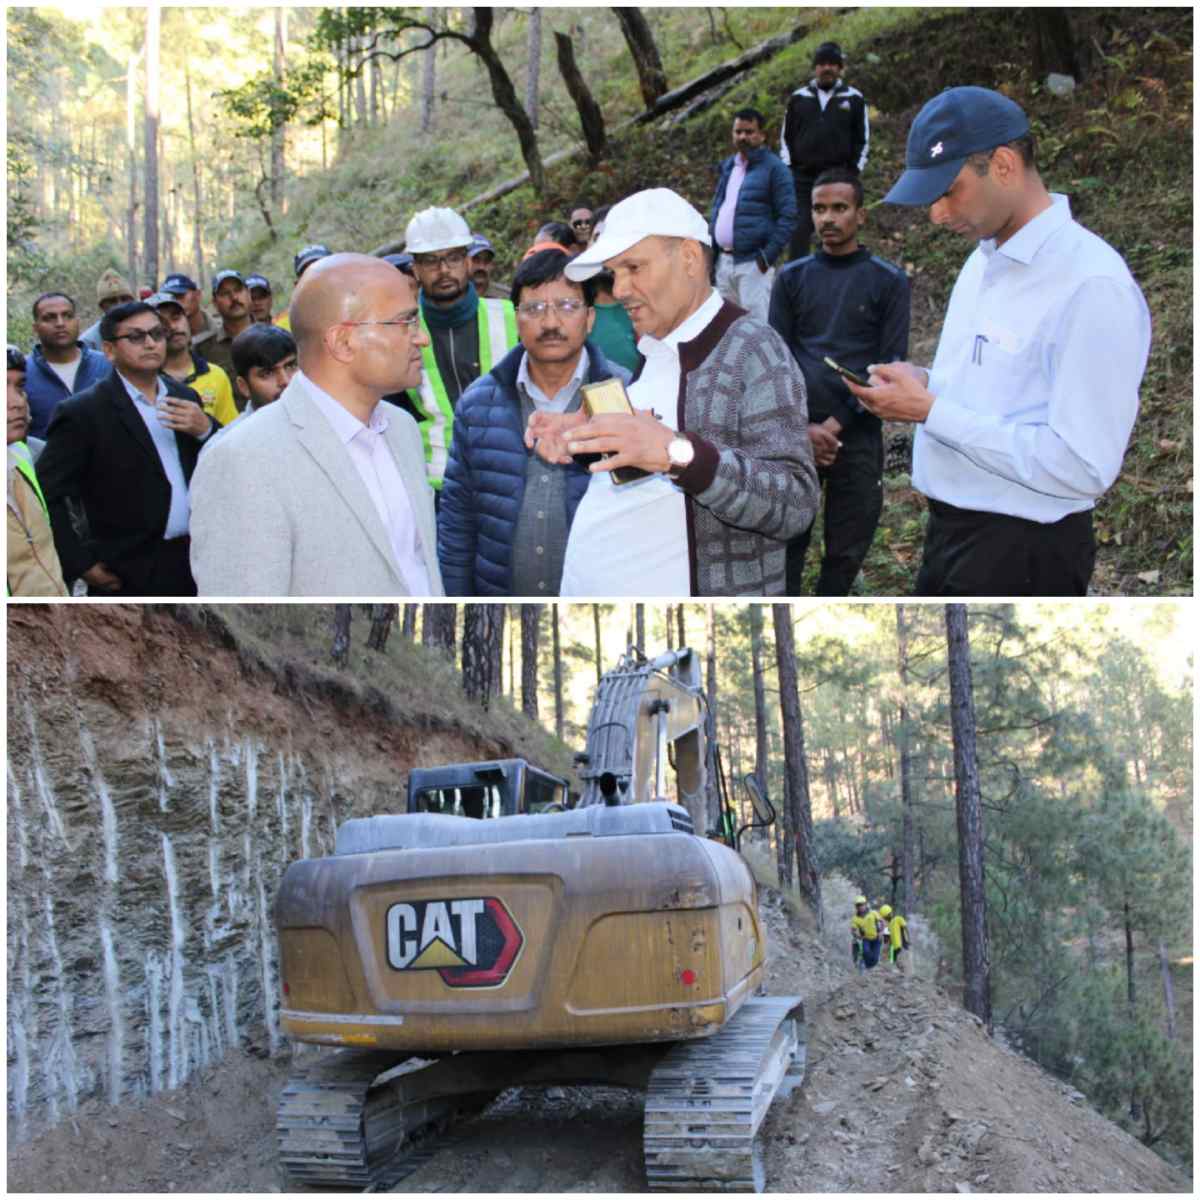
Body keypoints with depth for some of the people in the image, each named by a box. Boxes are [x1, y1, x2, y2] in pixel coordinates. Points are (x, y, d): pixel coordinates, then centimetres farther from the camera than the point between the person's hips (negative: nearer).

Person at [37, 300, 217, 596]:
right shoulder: (82, 413, -10)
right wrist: (81, 564, -14)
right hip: (128, 579, -6)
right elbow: (47, 493, -13)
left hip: (195, 565, 6)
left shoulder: (185, 398, 9)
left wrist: (205, 429, -9)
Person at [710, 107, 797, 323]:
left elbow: (788, 216, -11)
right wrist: (711, 246, 13)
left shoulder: (774, 168, -6)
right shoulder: (728, 166, 16)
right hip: (723, 261, 8)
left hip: (753, 264, -8)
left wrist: (768, 256, -17)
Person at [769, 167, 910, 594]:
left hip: (857, 434, -1)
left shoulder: (889, 281, 2)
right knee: (786, 538, 2)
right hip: (795, 432, 1)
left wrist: (839, 422, -11)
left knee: (848, 547, 5)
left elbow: (891, 363, -2)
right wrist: (802, 427, -9)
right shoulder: (791, 278, 8)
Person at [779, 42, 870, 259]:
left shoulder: (854, 99, 6)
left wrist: (854, 171, 1)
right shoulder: (798, 98, 9)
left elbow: (863, 139, 9)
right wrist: (788, 168, 4)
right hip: (803, 178, 1)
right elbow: (785, 137, 14)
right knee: (799, 232, -7)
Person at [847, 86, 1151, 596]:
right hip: (949, 531, 8)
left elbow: (1083, 467, -24)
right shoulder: (984, 258, 10)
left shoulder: (1093, 285, -20)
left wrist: (930, 410, -22)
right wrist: (924, 383, 0)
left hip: (1022, 552, -8)